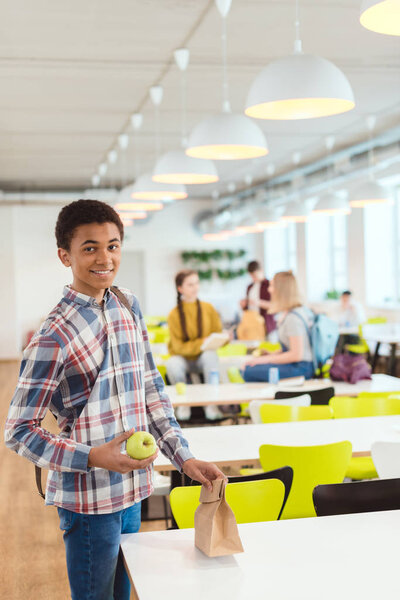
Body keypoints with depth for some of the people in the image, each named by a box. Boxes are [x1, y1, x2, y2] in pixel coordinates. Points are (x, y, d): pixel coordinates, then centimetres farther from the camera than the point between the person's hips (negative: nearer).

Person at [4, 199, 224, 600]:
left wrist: (184, 458, 3)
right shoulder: (53, 337, -18)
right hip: (89, 501, -7)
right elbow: (18, 432, -15)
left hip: (131, 491, 7)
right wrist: (92, 458, -26)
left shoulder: (128, 306, 3)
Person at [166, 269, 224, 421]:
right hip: (183, 358, -1)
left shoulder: (208, 308, 0)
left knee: (211, 355, -34)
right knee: (172, 364, -36)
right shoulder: (174, 314, -8)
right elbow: (178, 346, -13)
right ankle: (183, 403, -11)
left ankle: (211, 403, -22)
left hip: (203, 358, 1)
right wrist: (202, 343, -28)